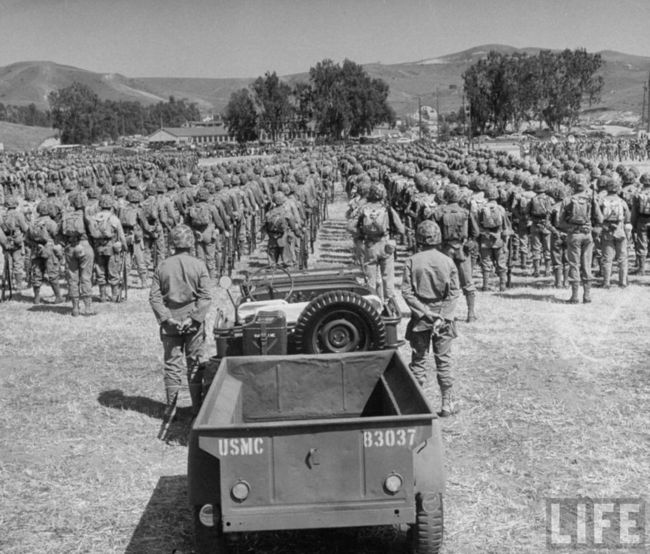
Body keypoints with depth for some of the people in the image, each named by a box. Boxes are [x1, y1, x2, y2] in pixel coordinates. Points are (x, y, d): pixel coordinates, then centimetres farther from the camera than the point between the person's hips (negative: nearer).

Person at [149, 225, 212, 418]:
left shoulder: (162, 266, -2)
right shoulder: (199, 265, -7)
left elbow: (154, 297, -5)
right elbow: (205, 297, -12)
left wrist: (167, 318, -8)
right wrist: (194, 318, -11)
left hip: (170, 324, 1)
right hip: (194, 323, -1)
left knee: (172, 364, 9)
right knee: (194, 364, 10)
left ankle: (171, 407, 12)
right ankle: (197, 407, 16)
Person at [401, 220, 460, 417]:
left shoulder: (412, 262, -8)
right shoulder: (447, 261, -4)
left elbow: (407, 292, -11)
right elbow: (455, 292, -6)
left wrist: (423, 312, -10)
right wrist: (444, 316, -7)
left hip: (419, 318, -1)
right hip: (443, 316, 1)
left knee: (418, 359, 10)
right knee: (443, 360, 8)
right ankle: (447, 403, 12)